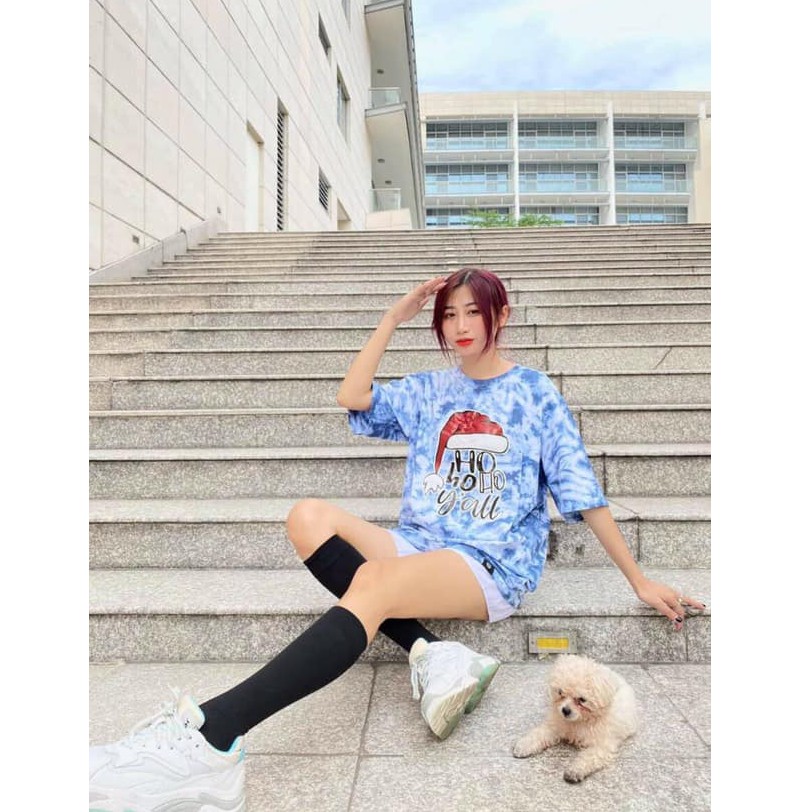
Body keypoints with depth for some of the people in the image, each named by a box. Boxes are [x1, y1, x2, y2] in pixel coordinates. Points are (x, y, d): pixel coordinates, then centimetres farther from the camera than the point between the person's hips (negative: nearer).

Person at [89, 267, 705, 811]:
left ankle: (209, 740, -39)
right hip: (419, 545, 5)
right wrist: (395, 317, 5)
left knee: (372, 582, -34)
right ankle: (431, 654, -28)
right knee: (310, 517, -19)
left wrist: (640, 580, 2)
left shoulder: (534, 393, 7)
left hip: (495, 565, -5)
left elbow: (582, 492, 5)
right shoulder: (429, 391, 18)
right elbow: (352, 397, 3)